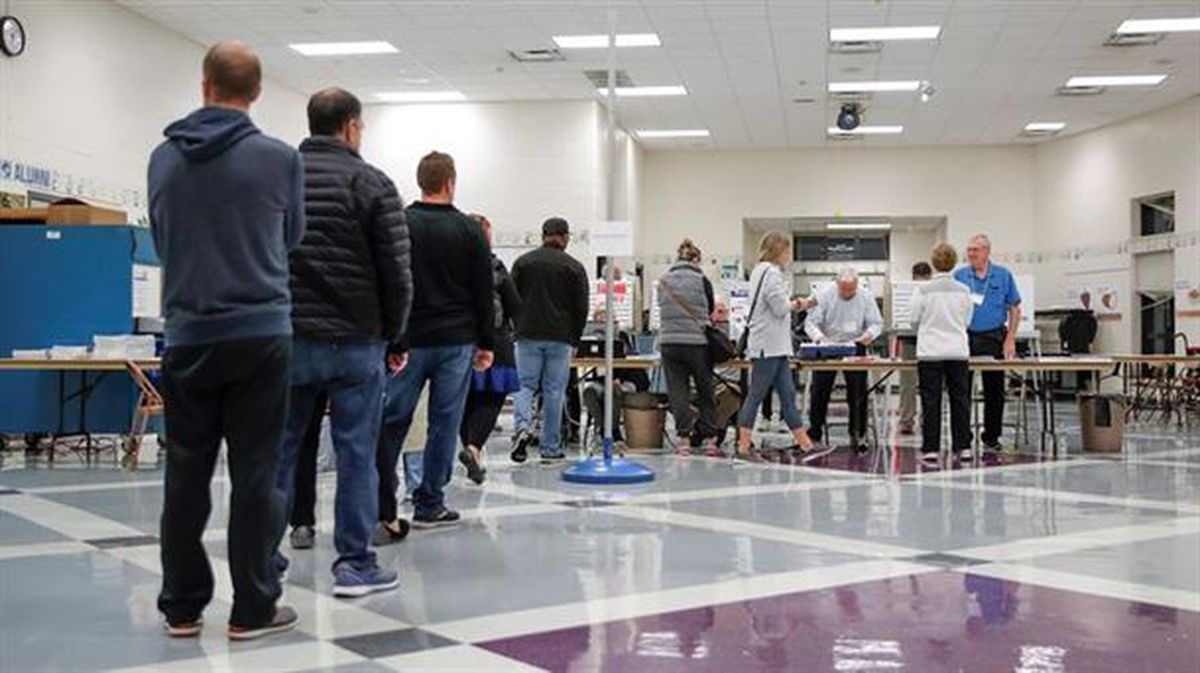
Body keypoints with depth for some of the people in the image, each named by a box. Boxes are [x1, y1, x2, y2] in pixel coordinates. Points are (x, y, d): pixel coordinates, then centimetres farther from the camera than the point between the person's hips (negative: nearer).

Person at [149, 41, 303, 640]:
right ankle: (252, 609, 7)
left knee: (185, 475, 9)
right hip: (259, 332, -3)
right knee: (254, 476, 2)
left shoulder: (164, 158, 5)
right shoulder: (279, 158, -5)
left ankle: (182, 607, 16)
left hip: (187, 336, 3)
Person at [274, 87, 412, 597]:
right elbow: (396, 272, -7)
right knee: (356, 454, 3)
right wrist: (394, 335, 6)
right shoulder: (370, 183, -4)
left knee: (279, 450, 9)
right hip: (353, 341, -4)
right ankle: (355, 564, 6)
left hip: (285, 340, 4)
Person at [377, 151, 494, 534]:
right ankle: (429, 505, 11)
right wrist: (486, 343, 7)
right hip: (456, 343, 0)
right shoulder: (469, 230, 0)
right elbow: (484, 293, 0)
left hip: (408, 343, 1)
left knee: (391, 422, 3)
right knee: (444, 424, 6)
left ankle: (382, 506, -6)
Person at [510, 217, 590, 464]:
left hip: (528, 336, 1)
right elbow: (581, 308, 0)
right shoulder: (574, 267, 0)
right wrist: (574, 340, 11)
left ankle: (523, 426, -17)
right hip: (560, 339, -1)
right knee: (554, 392, 4)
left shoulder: (523, 262, 4)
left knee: (526, 385, 9)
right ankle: (550, 449, 8)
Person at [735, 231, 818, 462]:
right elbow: (780, 308, -18)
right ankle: (744, 447, -1)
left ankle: (806, 445, 11)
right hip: (769, 346, -10)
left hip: (776, 347, 10)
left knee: (788, 395, 9)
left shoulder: (760, 271, 18)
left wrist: (795, 304, 7)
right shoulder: (771, 273, -14)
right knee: (756, 395, -5)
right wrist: (798, 304, 1)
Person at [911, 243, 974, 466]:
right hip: (958, 351, 2)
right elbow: (967, 321, 10)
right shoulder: (964, 291, -1)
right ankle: (963, 447, 12)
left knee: (931, 401, 1)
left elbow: (914, 321, 0)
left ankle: (931, 449, 1)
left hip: (930, 352, -2)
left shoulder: (923, 291, -9)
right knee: (960, 399, 9)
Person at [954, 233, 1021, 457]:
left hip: (993, 338, -1)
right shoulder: (959, 276, 5)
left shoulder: (1003, 275, 3)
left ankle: (991, 440, 12)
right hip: (965, 337, 1)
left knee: (994, 392, 3)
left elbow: (1014, 309, 4)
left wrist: (1010, 340, -4)